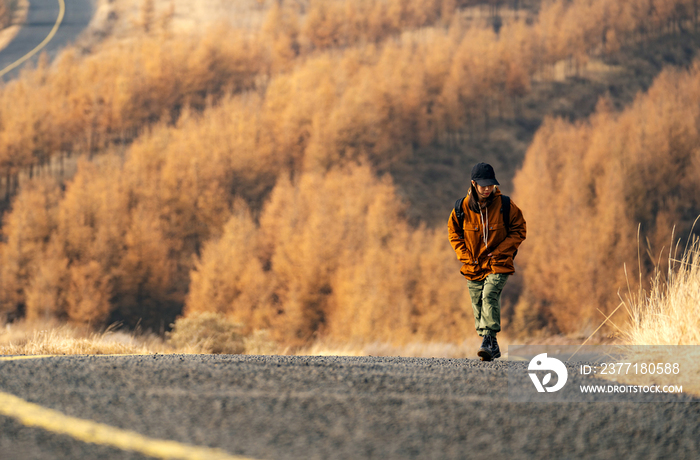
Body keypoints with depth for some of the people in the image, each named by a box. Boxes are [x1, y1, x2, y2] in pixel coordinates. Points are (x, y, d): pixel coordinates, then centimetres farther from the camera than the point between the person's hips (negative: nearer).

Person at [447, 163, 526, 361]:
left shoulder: (505, 206, -8)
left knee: (490, 296, -24)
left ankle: (488, 341, -28)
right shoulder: (462, 208, -4)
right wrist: (465, 256, -2)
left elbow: (519, 231, 1)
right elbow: (454, 233, 11)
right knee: (478, 305, 6)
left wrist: (500, 251, -10)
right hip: (473, 267, 3)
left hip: (498, 265, -3)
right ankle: (492, 347, 21)